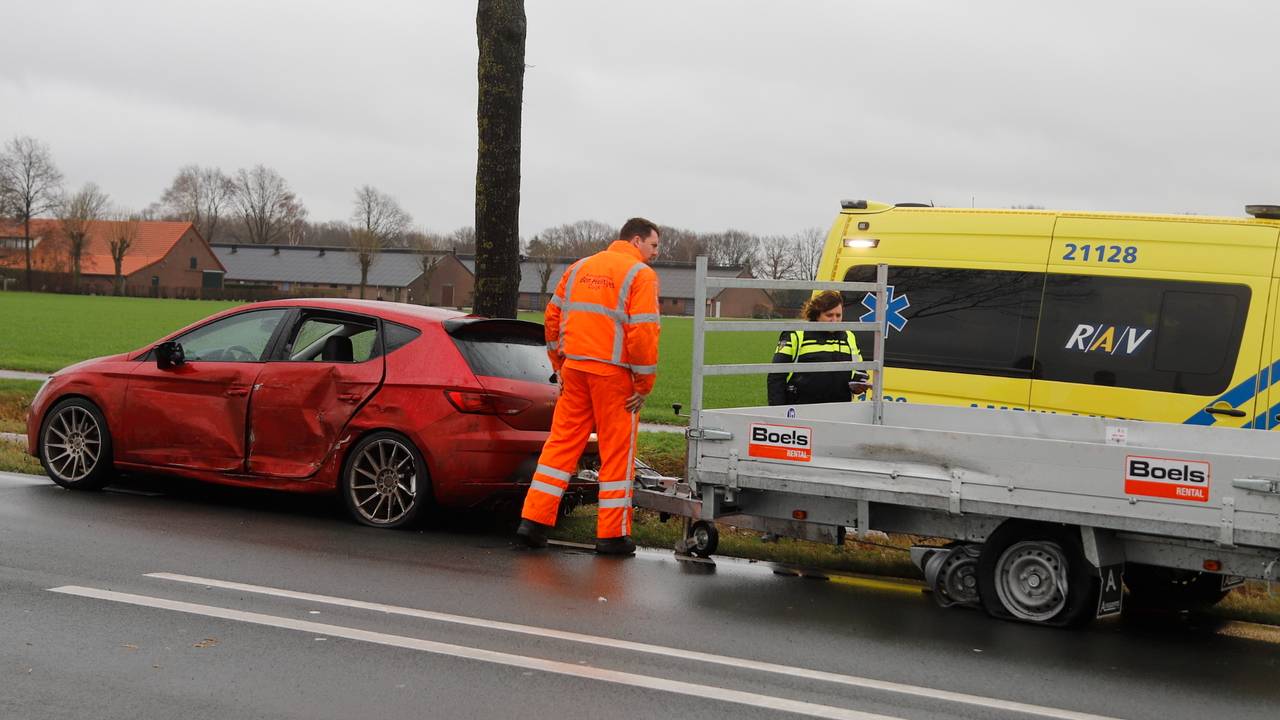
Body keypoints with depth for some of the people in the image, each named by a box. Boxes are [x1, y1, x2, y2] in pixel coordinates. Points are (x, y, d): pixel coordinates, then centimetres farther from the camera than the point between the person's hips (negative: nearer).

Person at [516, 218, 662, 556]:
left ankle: (534, 520, 9)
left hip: (574, 367, 6)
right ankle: (613, 534, 7)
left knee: (562, 443, 11)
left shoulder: (579, 268, 15)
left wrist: (560, 366, 19)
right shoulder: (640, 275, -5)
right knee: (617, 451, 3)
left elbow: (553, 316, 15)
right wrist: (645, 384, -7)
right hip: (613, 373, -6)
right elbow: (643, 331, -13)